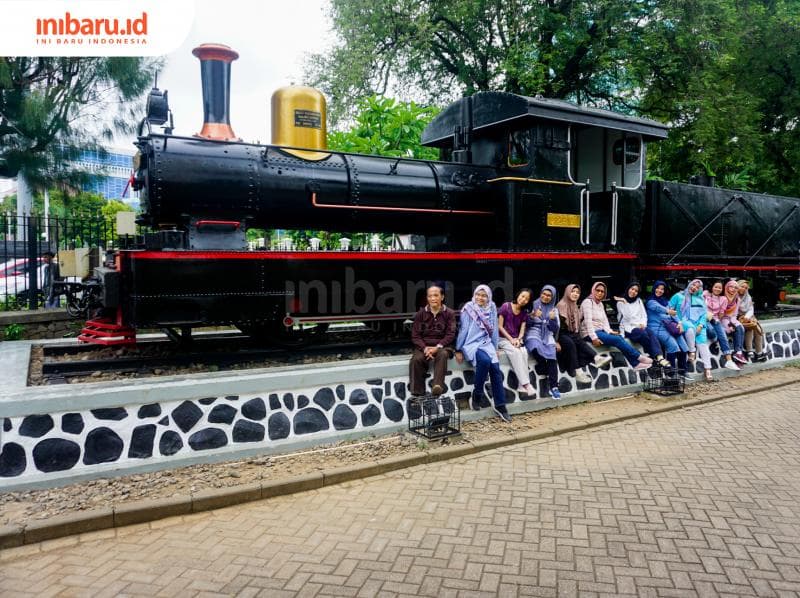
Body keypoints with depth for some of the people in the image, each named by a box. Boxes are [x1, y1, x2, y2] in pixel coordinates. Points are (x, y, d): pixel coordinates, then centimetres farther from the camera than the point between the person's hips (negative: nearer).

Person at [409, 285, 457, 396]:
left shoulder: (449, 313, 5)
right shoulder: (421, 314, 8)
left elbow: (450, 334, -3)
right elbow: (415, 335, 3)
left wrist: (438, 347, -20)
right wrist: (425, 348, -17)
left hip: (442, 345, -1)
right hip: (424, 346, 1)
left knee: (442, 354, -37)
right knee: (416, 359, -31)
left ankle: (437, 386, -52)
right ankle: (417, 394, -28)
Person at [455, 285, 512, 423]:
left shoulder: (491, 309, 7)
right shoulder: (468, 309, -5)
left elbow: (494, 330, 14)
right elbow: (463, 330, -4)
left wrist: (495, 348, 14)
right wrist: (458, 350, -4)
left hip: (486, 343, 4)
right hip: (471, 344, -4)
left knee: (495, 367, -19)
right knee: (485, 361, -32)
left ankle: (500, 405, -10)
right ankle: (477, 394, -13)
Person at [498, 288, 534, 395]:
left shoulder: (524, 313, 8)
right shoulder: (506, 306, -7)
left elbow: (522, 330, 3)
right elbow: (500, 326, -8)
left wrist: (518, 340, -18)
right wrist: (511, 339, -15)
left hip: (517, 339, 4)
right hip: (503, 338, -4)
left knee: (524, 352, -28)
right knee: (515, 352, -32)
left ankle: (523, 384, -30)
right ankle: (526, 383, -32)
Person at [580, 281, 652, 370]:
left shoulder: (600, 304, 18)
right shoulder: (587, 302, -8)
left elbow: (604, 320, 12)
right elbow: (588, 321, -17)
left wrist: (609, 331, -7)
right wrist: (594, 338, -24)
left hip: (600, 331, 7)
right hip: (590, 334, -7)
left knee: (620, 338, -16)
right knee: (617, 339, -21)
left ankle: (635, 363, -18)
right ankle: (639, 357, -10)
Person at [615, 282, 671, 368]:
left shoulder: (639, 301, 20)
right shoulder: (621, 302, 4)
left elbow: (644, 315, 14)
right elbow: (627, 316, -9)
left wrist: (643, 324, -7)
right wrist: (624, 303, -20)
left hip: (640, 326, 4)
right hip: (628, 328, -4)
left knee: (651, 333, -30)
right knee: (644, 334, -34)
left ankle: (659, 357, -48)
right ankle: (654, 357, -29)